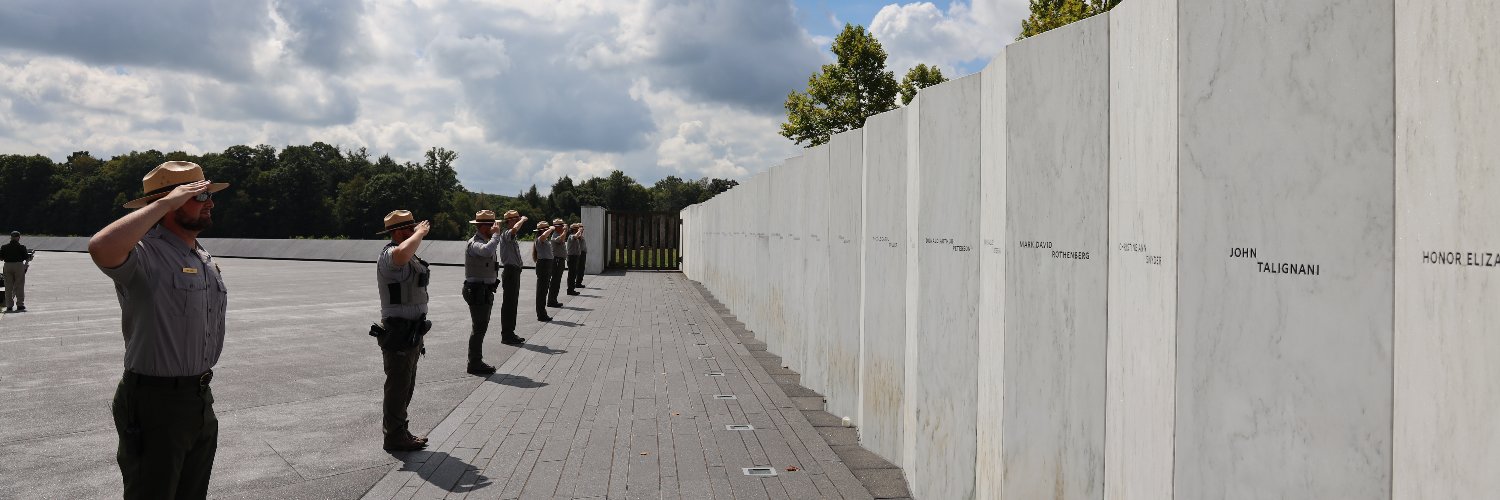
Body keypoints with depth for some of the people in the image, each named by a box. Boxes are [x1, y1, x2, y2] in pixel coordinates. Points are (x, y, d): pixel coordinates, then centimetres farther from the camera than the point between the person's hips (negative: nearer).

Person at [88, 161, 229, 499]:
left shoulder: (206, 259, 12)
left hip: (201, 399, 8)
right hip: (156, 404, -8)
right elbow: (101, 248, -40)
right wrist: (165, 202, -30)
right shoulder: (144, 254, -16)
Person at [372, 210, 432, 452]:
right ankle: (395, 436, 7)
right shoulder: (389, 254, -18)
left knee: (405, 386, 18)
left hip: (411, 332, 10)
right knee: (398, 386, -2)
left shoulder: (410, 258, 16)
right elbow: (402, 254, -45)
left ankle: (399, 431, 30)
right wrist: (420, 233, -28)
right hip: (398, 333, -10)